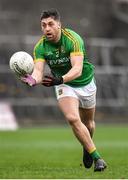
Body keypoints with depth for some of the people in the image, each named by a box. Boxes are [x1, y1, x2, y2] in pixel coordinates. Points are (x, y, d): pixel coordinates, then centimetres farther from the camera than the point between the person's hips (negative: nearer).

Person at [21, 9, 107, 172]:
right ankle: (96, 157, -16)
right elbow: (38, 70, -27)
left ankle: (87, 148, 49)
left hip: (85, 82, -1)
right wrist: (33, 79, -51)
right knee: (73, 118, -24)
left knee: (88, 122, 16)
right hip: (64, 86, 1)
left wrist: (61, 79, -55)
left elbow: (77, 69, -37)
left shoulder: (73, 39, -27)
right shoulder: (40, 47, -16)